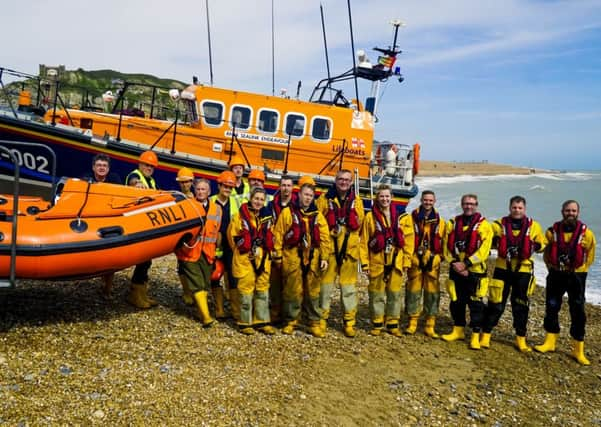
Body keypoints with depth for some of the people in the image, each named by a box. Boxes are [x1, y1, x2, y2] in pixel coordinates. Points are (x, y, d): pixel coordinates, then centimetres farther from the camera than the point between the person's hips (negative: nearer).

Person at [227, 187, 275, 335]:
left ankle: (262, 321, 20)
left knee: (262, 289, 10)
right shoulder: (241, 215, -6)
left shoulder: (266, 217, 9)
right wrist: (241, 250, 2)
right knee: (246, 290, 0)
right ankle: (245, 322, 11)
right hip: (245, 259, -5)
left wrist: (267, 251, 10)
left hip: (263, 259, 5)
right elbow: (232, 236, -1)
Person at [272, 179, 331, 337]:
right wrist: (278, 255, -1)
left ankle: (315, 323, 18)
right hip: (292, 258, -2)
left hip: (312, 258, 3)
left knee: (312, 292, 9)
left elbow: (324, 238, 8)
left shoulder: (317, 215, 11)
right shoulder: (287, 212, 2)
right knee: (293, 291, 4)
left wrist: (324, 257, 0)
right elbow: (278, 234, 2)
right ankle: (290, 321, 19)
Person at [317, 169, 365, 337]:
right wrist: (330, 231, -6)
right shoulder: (324, 199, 3)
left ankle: (349, 322, 14)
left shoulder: (357, 201, 9)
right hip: (329, 248, -2)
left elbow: (360, 224, 13)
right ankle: (322, 318, 16)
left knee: (349, 286, 6)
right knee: (326, 284, 4)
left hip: (349, 248, 2)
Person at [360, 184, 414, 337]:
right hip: (377, 262, -1)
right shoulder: (370, 217, -1)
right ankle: (377, 324, 20)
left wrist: (406, 260, 2)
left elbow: (409, 240, 5)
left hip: (396, 261, 1)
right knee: (377, 294, 7)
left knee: (395, 293, 9)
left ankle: (393, 324, 21)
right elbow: (364, 242, 0)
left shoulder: (402, 217, 3)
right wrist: (364, 262, -4)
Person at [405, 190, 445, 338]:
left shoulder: (440, 221, 9)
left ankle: (430, 326, 12)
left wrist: (438, 257, 2)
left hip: (432, 261, 2)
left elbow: (443, 242, 12)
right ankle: (412, 323, 13)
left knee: (432, 292, 3)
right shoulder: (412, 218, 2)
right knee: (413, 291, 2)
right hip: (415, 260, -2)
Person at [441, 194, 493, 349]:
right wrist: (454, 263, -9)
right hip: (456, 270, 4)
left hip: (475, 271, -4)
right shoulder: (453, 223, 8)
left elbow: (483, 250, -12)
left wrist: (466, 264, -18)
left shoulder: (484, 225, -4)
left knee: (475, 303, -1)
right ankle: (458, 331, 27)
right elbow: (447, 246, 5)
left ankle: (475, 336, 7)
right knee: (456, 301, 12)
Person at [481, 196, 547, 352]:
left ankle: (521, 339, 21)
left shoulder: (533, 226, 3)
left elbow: (543, 244, 12)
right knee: (495, 303, 1)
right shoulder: (500, 224, 2)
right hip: (502, 269, -1)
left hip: (523, 270, 1)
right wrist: (497, 242, -11)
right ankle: (485, 335, 11)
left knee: (521, 305, 9)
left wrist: (534, 247, -11)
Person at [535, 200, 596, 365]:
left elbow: (589, 256, 6)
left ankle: (578, 351, 9)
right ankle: (550, 342, 22)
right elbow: (547, 253, 12)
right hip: (556, 275, 2)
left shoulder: (586, 233, -7)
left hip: (576, 276, -2)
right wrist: (552, 268, 9)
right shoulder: (553, 231, -3)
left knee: (578, 313, 1)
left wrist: (579, 271, 5)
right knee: (551, 308, 8)